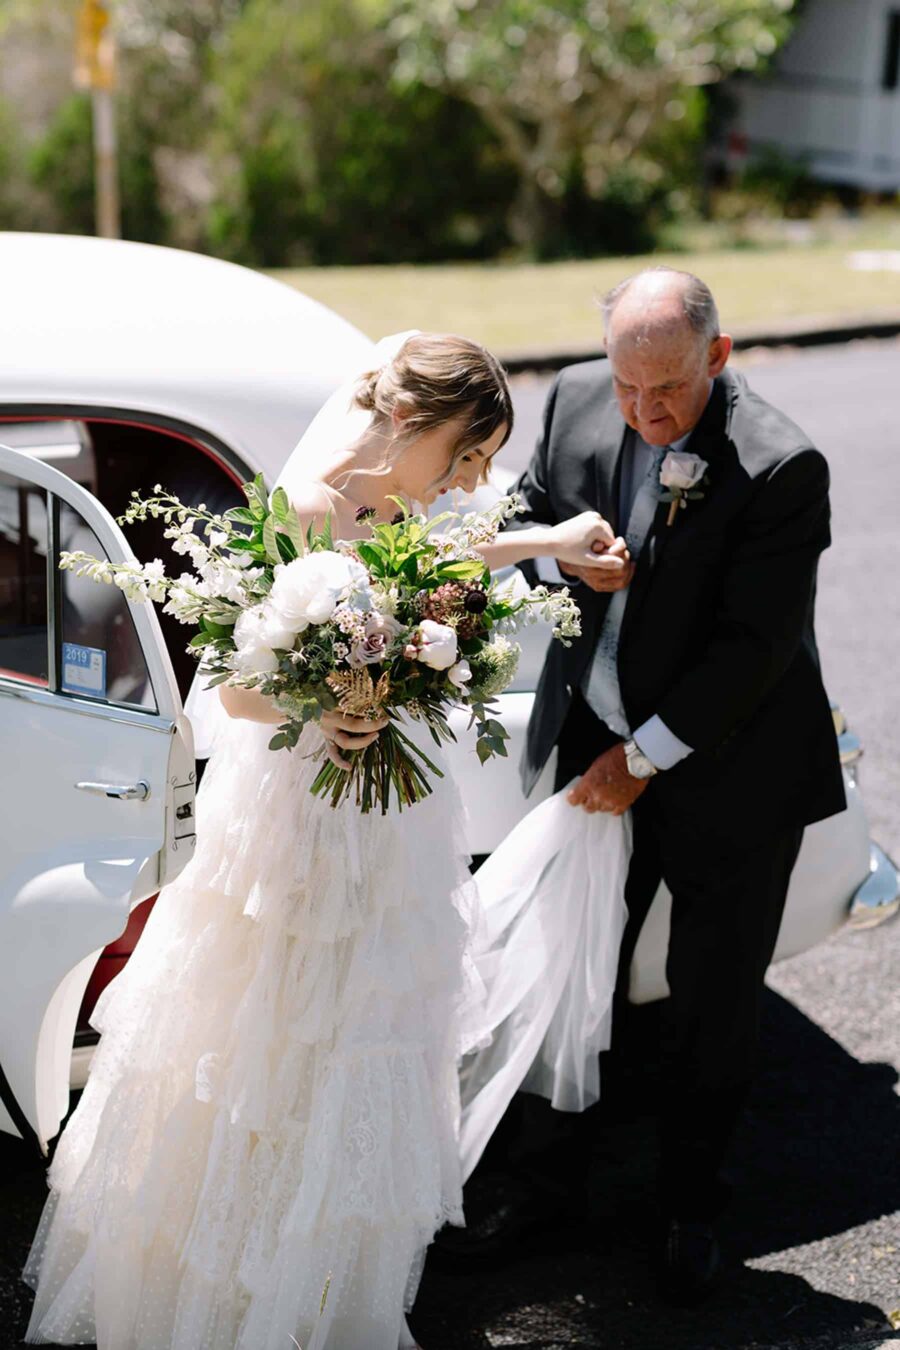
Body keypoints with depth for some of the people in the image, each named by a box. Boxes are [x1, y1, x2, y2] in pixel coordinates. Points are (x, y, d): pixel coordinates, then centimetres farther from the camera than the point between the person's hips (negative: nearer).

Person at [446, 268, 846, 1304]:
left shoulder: (781, 468, -23)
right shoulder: (575, 401, -6)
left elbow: (753, 644, -22)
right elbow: (527, 515, 9)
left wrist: (642, 759, -18)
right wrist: (569, 565, -15)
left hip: (725, 777, -4)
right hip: (593, 744, 4)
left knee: (713, 1005, 11)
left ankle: (690, 1208, 32)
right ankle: (542, 1178, 35)